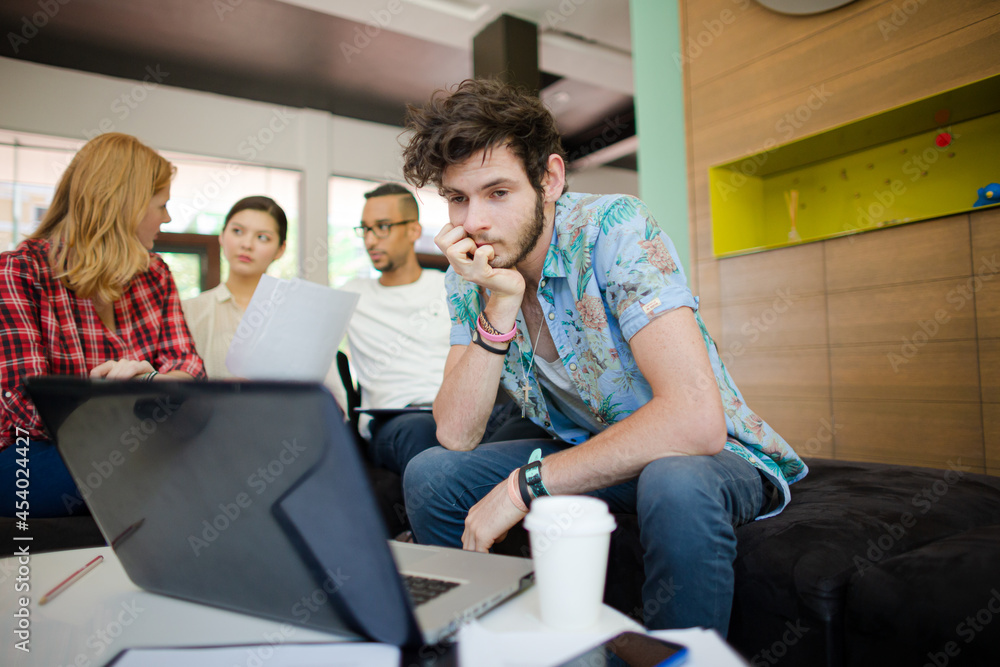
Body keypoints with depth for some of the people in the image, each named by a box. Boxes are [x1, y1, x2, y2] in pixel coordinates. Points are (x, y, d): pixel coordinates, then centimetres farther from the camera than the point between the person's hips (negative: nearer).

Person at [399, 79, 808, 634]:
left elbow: (695, 419, -35)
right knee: (429, 475, -10)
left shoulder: (613, 230, -24)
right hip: (582, 452, 5)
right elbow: (455, 437, -13)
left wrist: (523, 485, -30)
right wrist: (499, 305, -26)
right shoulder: (470, 271, -6)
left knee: (674, 487, -37)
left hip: (712, 455, -4)